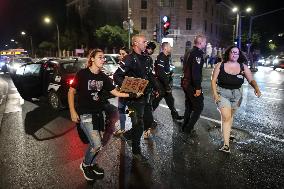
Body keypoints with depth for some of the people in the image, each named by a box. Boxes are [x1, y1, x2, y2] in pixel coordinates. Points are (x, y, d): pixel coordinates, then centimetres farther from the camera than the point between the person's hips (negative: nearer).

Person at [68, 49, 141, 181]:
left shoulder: (103, 77, 4)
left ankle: (92, 164, 36)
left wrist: (132, 95, -6)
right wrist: (72, 111, -13)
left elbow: (115, 92, 5)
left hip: (98, 114, 6)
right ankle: (85, 165, 17)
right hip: (85, 114, -6)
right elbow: (71, 92, -7)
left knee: (96, 143, 10)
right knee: (96, 145, -11)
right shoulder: (82, 74, -12)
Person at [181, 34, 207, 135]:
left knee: (189, 106, 19)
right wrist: (198, 88, -22)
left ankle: (185, 126, 27)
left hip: (186, 83, 10)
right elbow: (196, 72, -25)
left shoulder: (189, 53, 14)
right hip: (192, 85, -10)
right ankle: (188, 128, 4)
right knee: (199, 106, 1)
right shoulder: (197, 53, -17)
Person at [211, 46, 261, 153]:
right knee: (226, 117, -13)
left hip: (236, 95, 3)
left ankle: (227, 133, 44)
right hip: (222, 94, -3)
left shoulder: (243, 67, -3)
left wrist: (256, 88, -23)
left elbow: (251, 80, -3)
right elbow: (213, 80, -5)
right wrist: (215, 94, -14)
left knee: (230, 116, 20)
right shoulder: (220, 65, -8)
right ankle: (226, 144, -8)